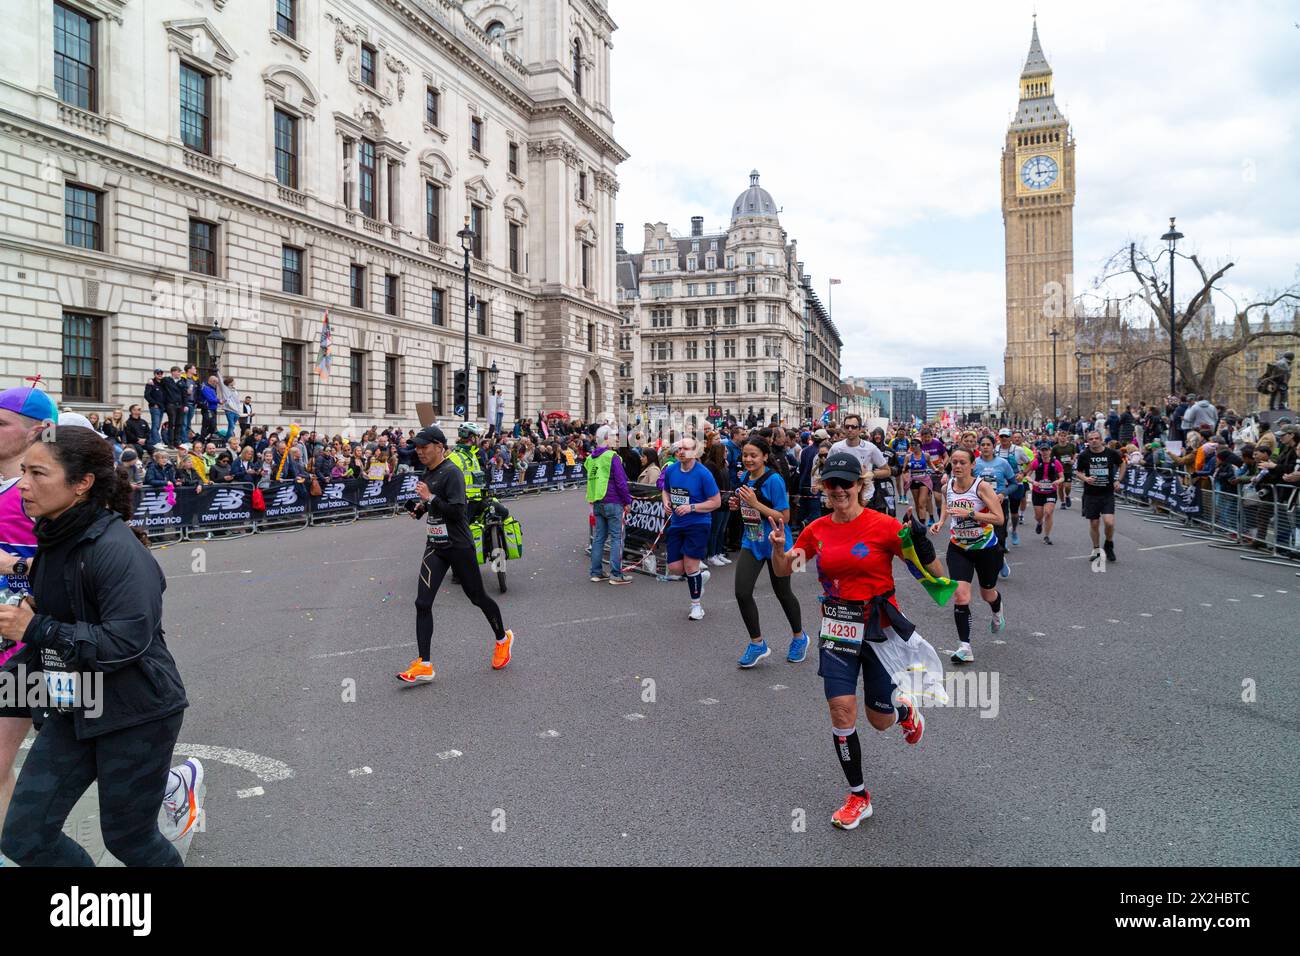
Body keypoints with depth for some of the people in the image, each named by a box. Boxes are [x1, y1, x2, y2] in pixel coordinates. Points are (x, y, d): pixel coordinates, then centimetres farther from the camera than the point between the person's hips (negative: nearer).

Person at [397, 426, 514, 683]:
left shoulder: (451, 473, -16)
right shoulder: (428, 473, 10)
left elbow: (457, 512, -22)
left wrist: (429, 498, -23)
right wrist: (420, 508, 7)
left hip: (459, 546, -7)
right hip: (435, 547, 7)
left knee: (477, 597, 8)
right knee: (422, 603, -3)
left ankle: (502, 639, 33)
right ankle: (424, 665, 0)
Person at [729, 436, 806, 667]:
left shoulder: (773, 480, -19)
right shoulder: (746, 477, 3)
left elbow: (784, 517, -20)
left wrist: (755, 503, -27)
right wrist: (738, 505, -4)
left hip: (776, 544, -6)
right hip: (751, 542, 6)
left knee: (782, 593, 11)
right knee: (742, 593, -5)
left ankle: (799, 637, 37)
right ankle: (757, 643, 13)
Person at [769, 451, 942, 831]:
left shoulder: (883, 526, -13)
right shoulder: (817, 530, 0)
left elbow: (931, 569, -8)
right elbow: (784, 570, 10)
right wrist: (778, 546, -10)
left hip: (879, 625, -3)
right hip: (837, 626, 3)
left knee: (880, 720, 9)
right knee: (841, 710, -4)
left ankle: (905, 708, 48)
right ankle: (858, 797, 15)